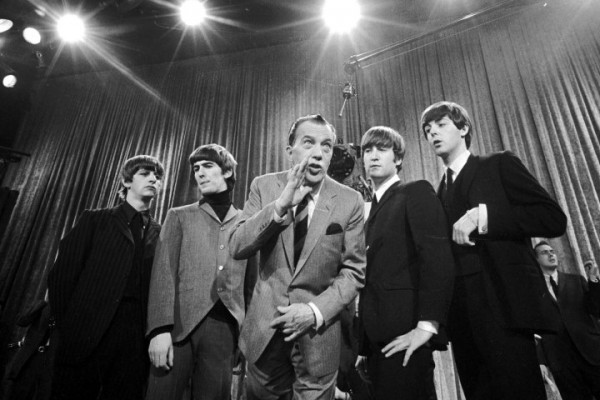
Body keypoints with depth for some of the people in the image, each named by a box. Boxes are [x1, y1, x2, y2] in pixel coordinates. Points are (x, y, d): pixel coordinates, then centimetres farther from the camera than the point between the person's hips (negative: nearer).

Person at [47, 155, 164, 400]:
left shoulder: (161, 234, 10)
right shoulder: (95, 220, 7)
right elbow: (62, 274, 1)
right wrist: (66, 326, -4)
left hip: (135, 341, 1)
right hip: (85, 336, -1)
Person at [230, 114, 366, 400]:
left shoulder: (350, 201, -7)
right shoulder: (264, 186, -4)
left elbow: (353, 271, -3)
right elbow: (237, 248, -11)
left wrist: (316, 311, -16)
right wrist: (280, 205, -24)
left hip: (318, 333, -1)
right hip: (264, 328, 2)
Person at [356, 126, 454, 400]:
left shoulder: (417, 192, 0)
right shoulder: (373, 209, 19)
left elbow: (438, 257, -13)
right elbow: (371, 275, 14)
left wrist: (427, 324, -20)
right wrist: (364, 346, 10)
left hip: (405, 334, -7)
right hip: (377, 336, 7)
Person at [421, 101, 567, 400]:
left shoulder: (500, 165, 6)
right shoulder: (439, 193, 19)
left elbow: (554, 219, -5)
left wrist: (482, 215, -15)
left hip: (504, 304, -4)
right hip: (462, 315, 5)